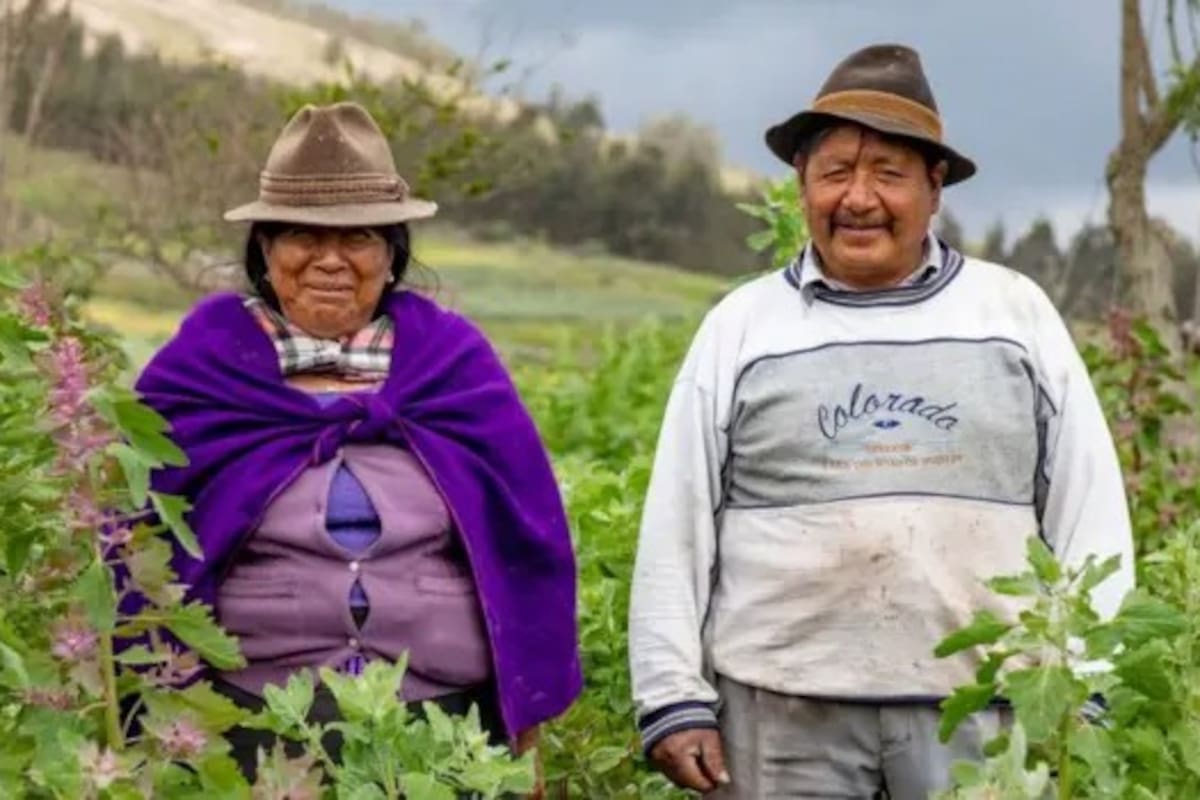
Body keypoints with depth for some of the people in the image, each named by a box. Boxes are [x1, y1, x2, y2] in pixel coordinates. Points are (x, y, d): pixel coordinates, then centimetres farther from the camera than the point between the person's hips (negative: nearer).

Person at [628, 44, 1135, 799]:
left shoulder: (1018, 312, 7)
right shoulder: (741, 326, 7)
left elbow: (1089, 509, 7)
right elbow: (677, 530, 6)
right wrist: (675, 698, 0)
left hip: (984, 707, 0)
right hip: (781, 707, 0)